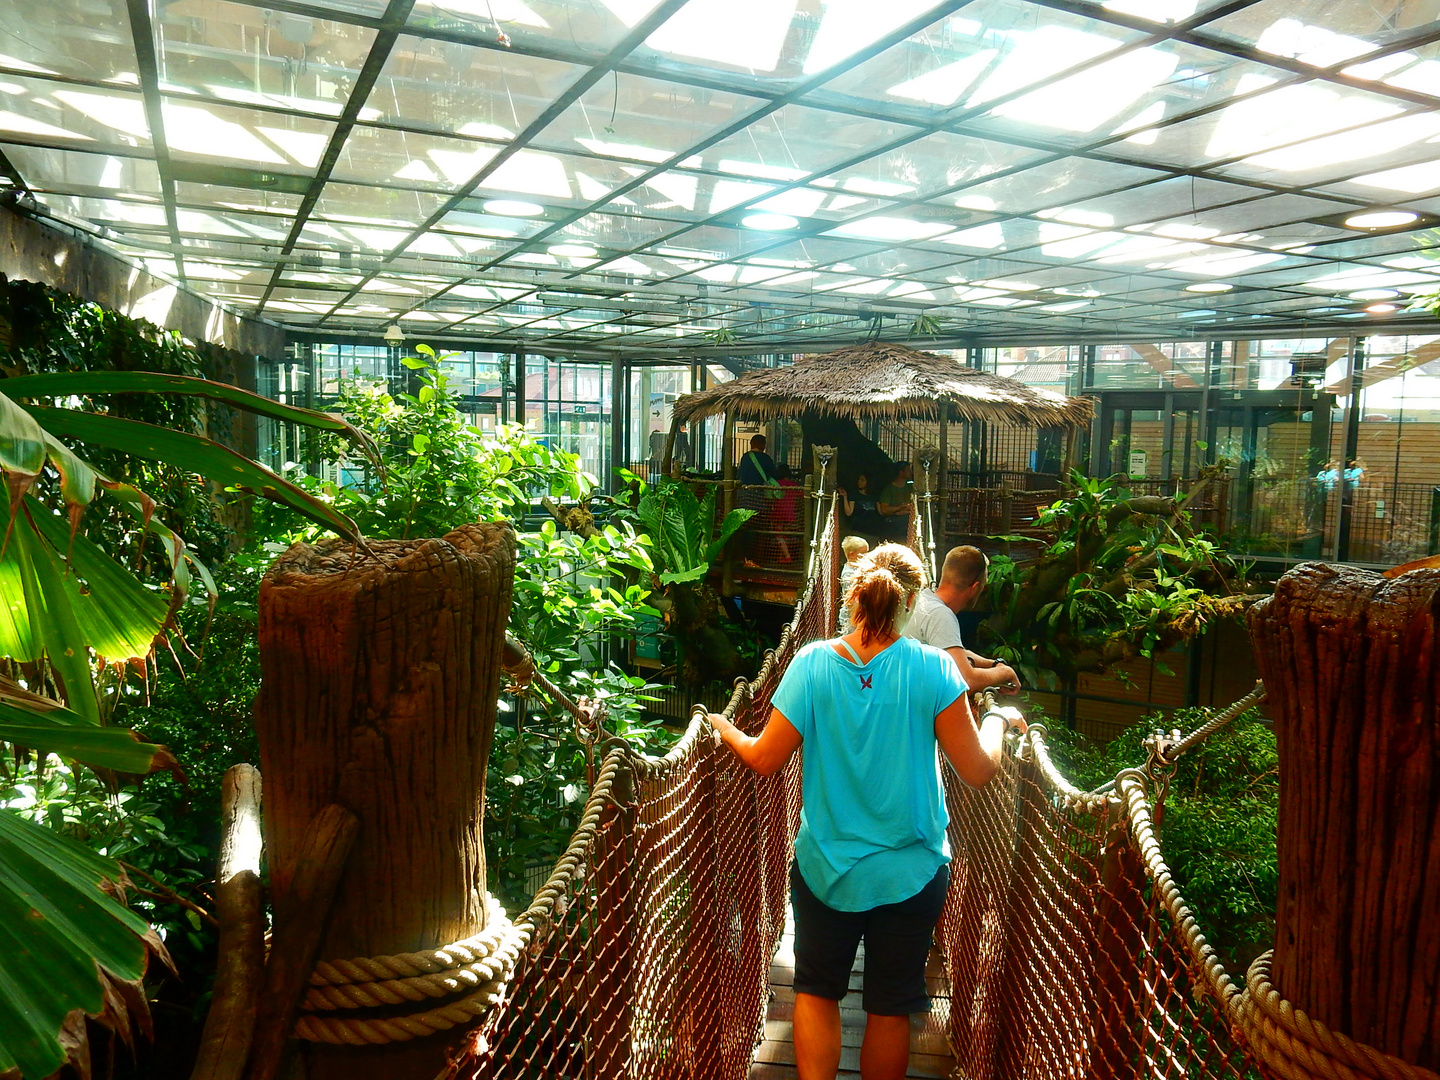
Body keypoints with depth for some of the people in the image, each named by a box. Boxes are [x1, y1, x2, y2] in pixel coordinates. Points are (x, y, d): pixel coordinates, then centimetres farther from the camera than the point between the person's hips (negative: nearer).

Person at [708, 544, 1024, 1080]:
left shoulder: (812, 663, -14)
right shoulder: (933, 669, -17)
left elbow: (763, 759, -8)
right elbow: (978, 772, -12)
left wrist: (724, 729, 11)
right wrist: (997, 721, 8)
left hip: (826, 868, 0)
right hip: (910, 873, 0)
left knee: (817, 990, 21)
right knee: (890, 1007, 18)